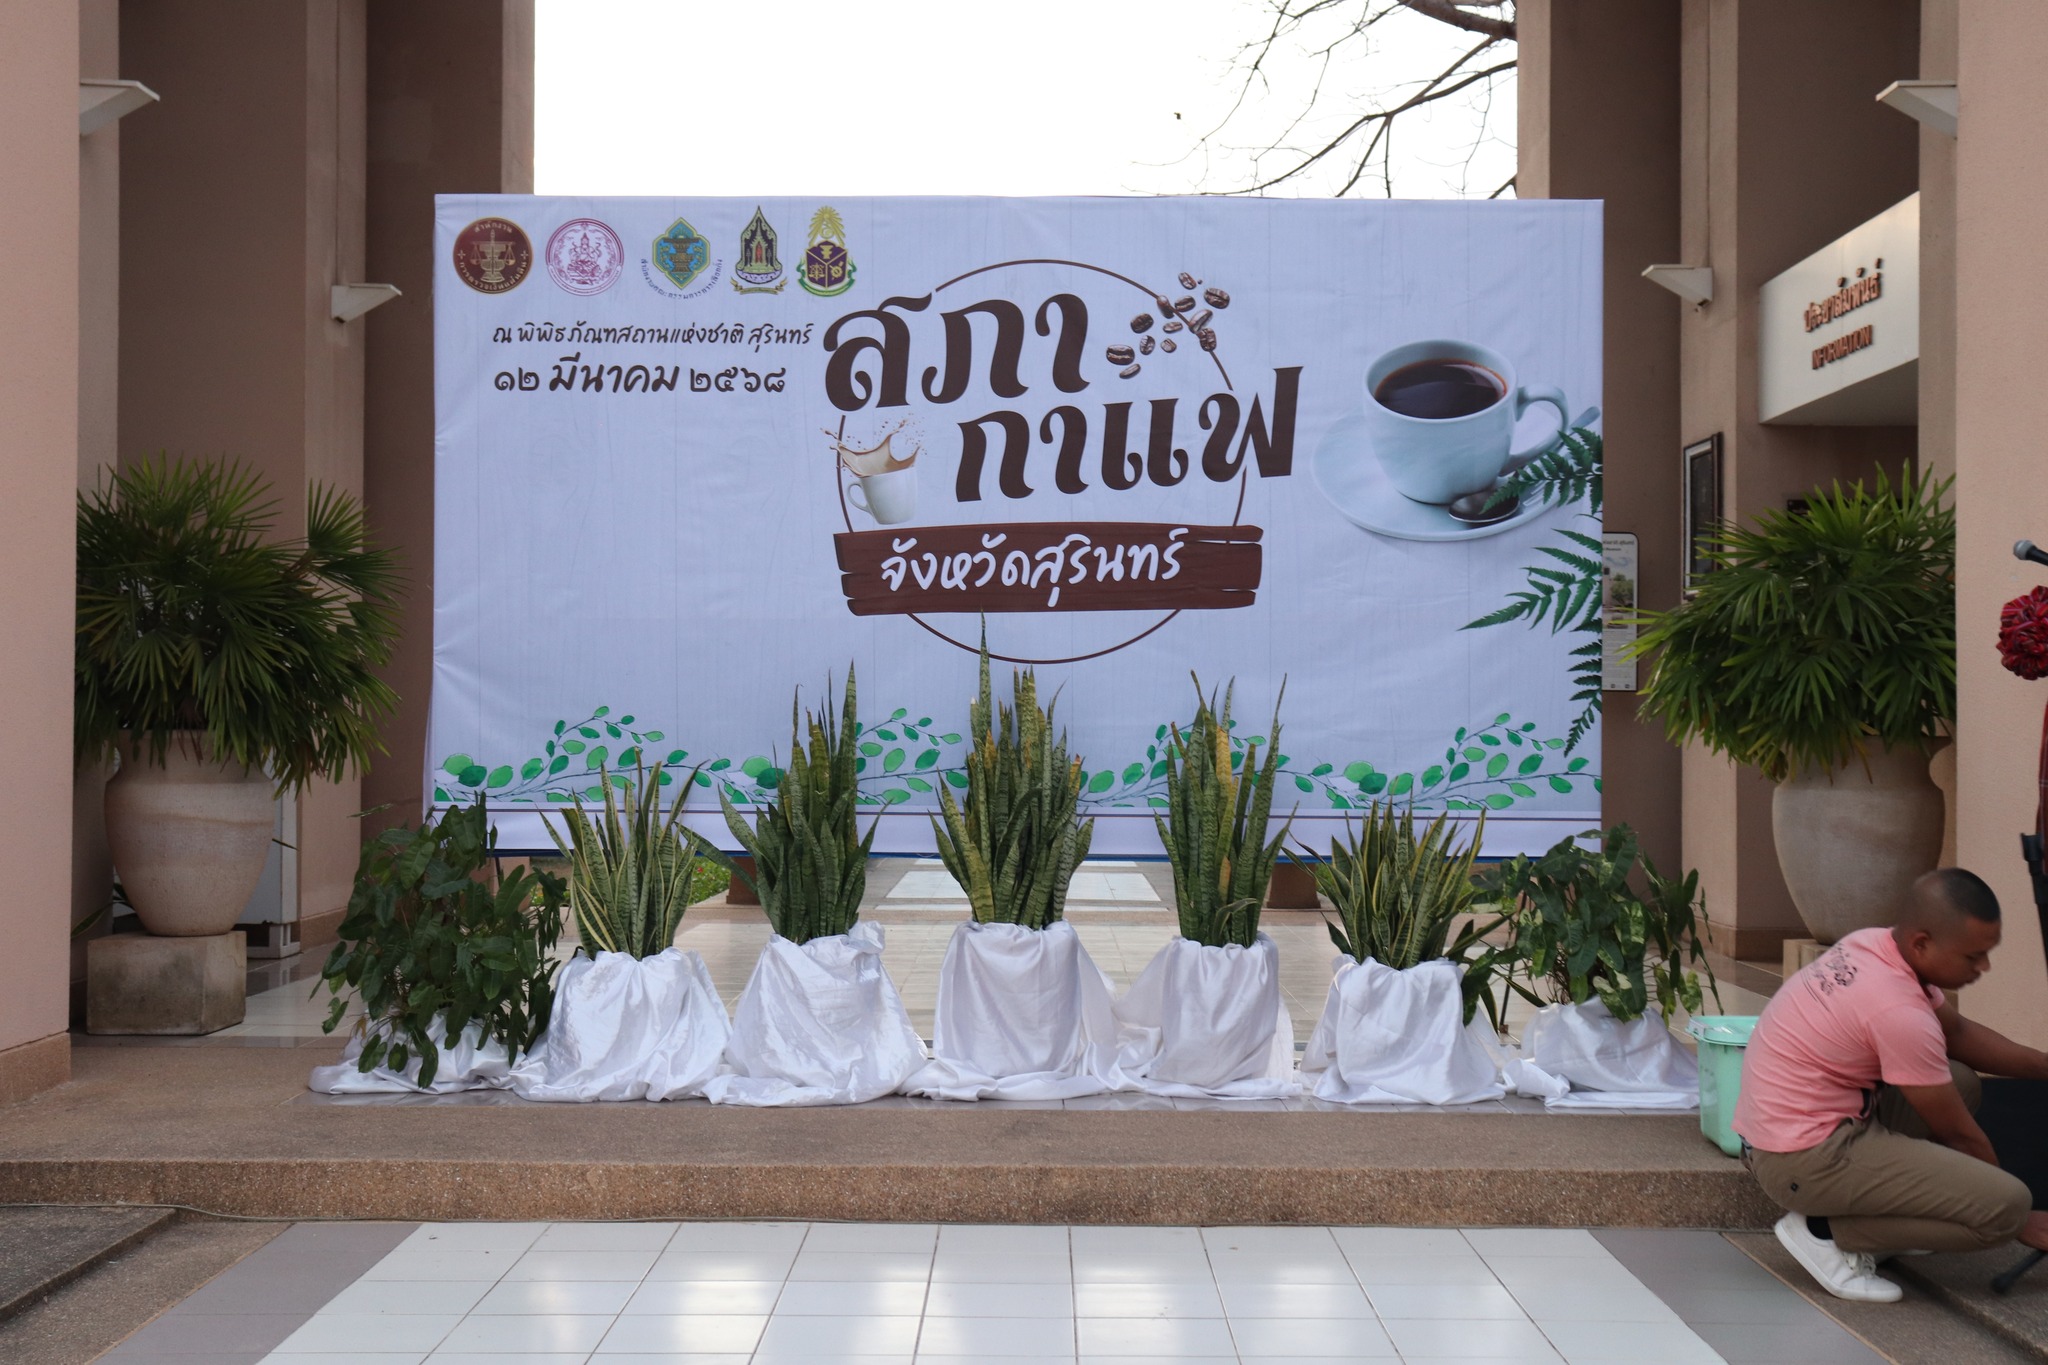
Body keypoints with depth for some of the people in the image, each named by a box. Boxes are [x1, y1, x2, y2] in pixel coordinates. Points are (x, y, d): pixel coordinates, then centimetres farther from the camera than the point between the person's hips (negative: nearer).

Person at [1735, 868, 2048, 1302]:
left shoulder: (1874, 945, 1)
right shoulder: (1899, 1012, -24)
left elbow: (1958, 1032, 19)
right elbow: (1958, 1135, -10)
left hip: (1777, 1131, 10)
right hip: (1805, 1159, -10)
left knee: (1960, 1080, 17)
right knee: (2007, 1205, -14)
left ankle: (1869, 1206, 11)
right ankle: (1828, 1233, -5)